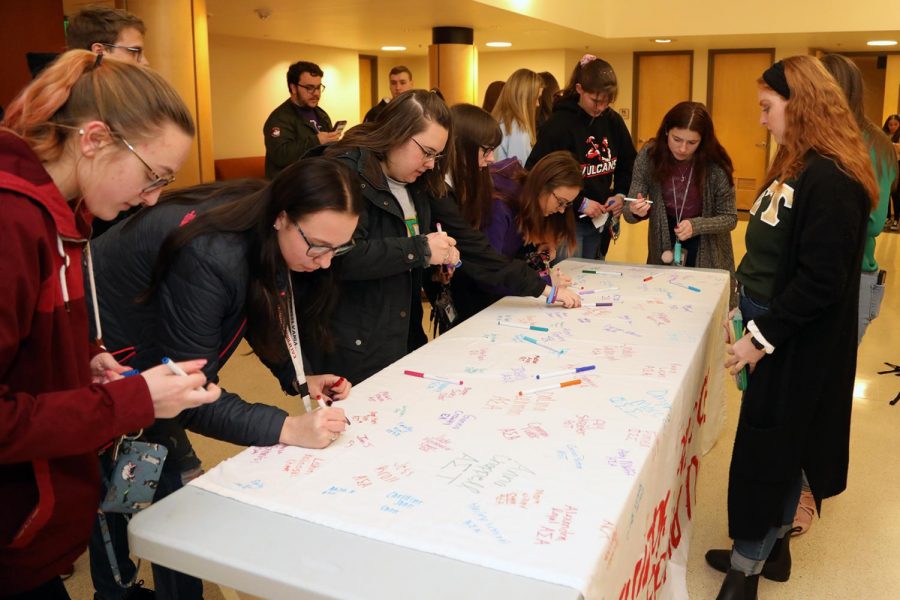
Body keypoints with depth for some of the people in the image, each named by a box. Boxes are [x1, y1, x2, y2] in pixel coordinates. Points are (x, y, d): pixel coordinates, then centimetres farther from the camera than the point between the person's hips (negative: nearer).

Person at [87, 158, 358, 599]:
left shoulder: (264, 237, -11)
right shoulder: (209, 256, -37)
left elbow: (262, 314, 3)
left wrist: (296, 378, -12)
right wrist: (287, 428, -40)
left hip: (145, 364, 8)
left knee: (178, 480, 8)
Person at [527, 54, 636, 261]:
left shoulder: (613, 121, 2)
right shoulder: (559, 123, -16)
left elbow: (629, 164, 13)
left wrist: (621, 194, -6)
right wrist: (579, 203, -21)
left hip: (600, 221, 6)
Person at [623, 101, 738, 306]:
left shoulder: (716, 166, -20)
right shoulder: (649, 156, -16)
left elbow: (730, 218, -10)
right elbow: (628, 212, -11)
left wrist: (696, 226, -28)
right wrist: (635, 211, -34)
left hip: (709, 258, -1)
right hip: (663, 254, 1)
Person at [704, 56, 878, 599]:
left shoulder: (831, 181, -22)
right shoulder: (799, 168, 10)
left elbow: (821, 282, -25)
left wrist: (762, 337, -20)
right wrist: (748, 316, 14)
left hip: (800, 346, -9)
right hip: (778, 331, 9)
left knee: (765, 452, 2)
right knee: (780, 448, 19)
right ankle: (771, 548, 35)